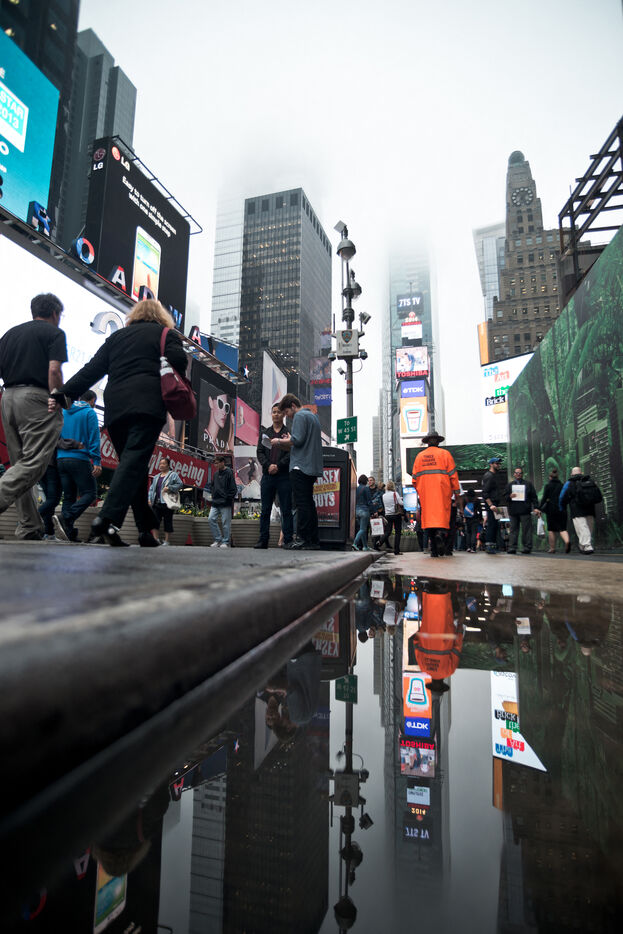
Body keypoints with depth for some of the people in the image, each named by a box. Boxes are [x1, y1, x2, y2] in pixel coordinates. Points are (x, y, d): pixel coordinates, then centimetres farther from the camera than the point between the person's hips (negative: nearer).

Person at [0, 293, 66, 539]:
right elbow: (54, 371, -12)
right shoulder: (54, 333, 2)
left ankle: (30, 528, 7)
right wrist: (60, 399, -7)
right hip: (36, 397, -7)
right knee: (34, 462, -9)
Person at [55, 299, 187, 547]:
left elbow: (92, 370, 17)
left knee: (131, 462, 7)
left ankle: (145, 529, 5)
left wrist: (65, 394, 16)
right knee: (134, 461, -12)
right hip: (148, 404, -4)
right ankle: (108, 519, -28)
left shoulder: (116, 337, 26)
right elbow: (179, 362, -3)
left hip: (115, 407, 5)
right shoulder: (166, 334, 14)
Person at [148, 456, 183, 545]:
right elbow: (151, 488, 22)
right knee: (154, 521, -1)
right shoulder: (156, 477, 22)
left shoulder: (173, 475, 3)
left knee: (167, 522, -2)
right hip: (156, 503, 6)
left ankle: (166, 541, 4)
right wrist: (149, 499, 9)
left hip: (167, 503, -6)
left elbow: (180, 484, -7)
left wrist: (169, 488, -15)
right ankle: (155, 540, 4)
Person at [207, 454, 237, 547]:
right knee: (211, 519, -1)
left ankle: (225, 542, 9)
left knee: (226, 522, -2)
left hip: (225, 504, -7)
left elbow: (233, 489, -8)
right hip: (215, 502, 7)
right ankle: (218, 539, 10)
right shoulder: (215, 473, 14)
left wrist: (228, 499, -12)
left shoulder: (229, 473, -6)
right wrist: (213, 497, 13)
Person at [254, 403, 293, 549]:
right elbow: (260, 452, 8)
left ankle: (288, 540, 2)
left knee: (286, 510, -1)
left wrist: (278, 466, -14)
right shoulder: (264, 433, 17)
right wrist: (268, 465, -9)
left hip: (284, 476, -3)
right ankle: (263, 540, 10)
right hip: (267, 476, 3)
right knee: (265, 510, 5)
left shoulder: (289, 433, 6)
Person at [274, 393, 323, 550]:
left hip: (301, 466, -9)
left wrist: (279, 441, -3)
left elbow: (297, 440, -17)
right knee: (309, 503, 10)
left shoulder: (300, 416, -5)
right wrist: (287, 443, 18)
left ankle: (304, 539, -9)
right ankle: (313, 541, 11)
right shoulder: (313, 416, 24)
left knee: (302, 503, -9)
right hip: (312, 467, 9)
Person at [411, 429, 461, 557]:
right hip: (442, 492, -2)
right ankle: (440, 534, -32)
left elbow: (414, 478, 12)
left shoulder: (420, 456, 14)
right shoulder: (445, 454, 6)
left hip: (425, 493, 2)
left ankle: (434, 550, 1)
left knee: (429, 517, 4)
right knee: (443, 515, -1)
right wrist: (457, 496, 4)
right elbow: (453, 475, 2)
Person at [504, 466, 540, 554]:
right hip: (513, 511, 2)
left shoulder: (528, 484, 11)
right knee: (513, 530, 2)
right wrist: (509, 496, -9)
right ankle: (512, 548, 2)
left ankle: (527, 547, 1)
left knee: (526, 529, -4)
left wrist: (535, 507, -3)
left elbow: (534, 497, 7)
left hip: (525, 511, -2)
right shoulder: (509, 485, 18)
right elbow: (505, 497, 14)